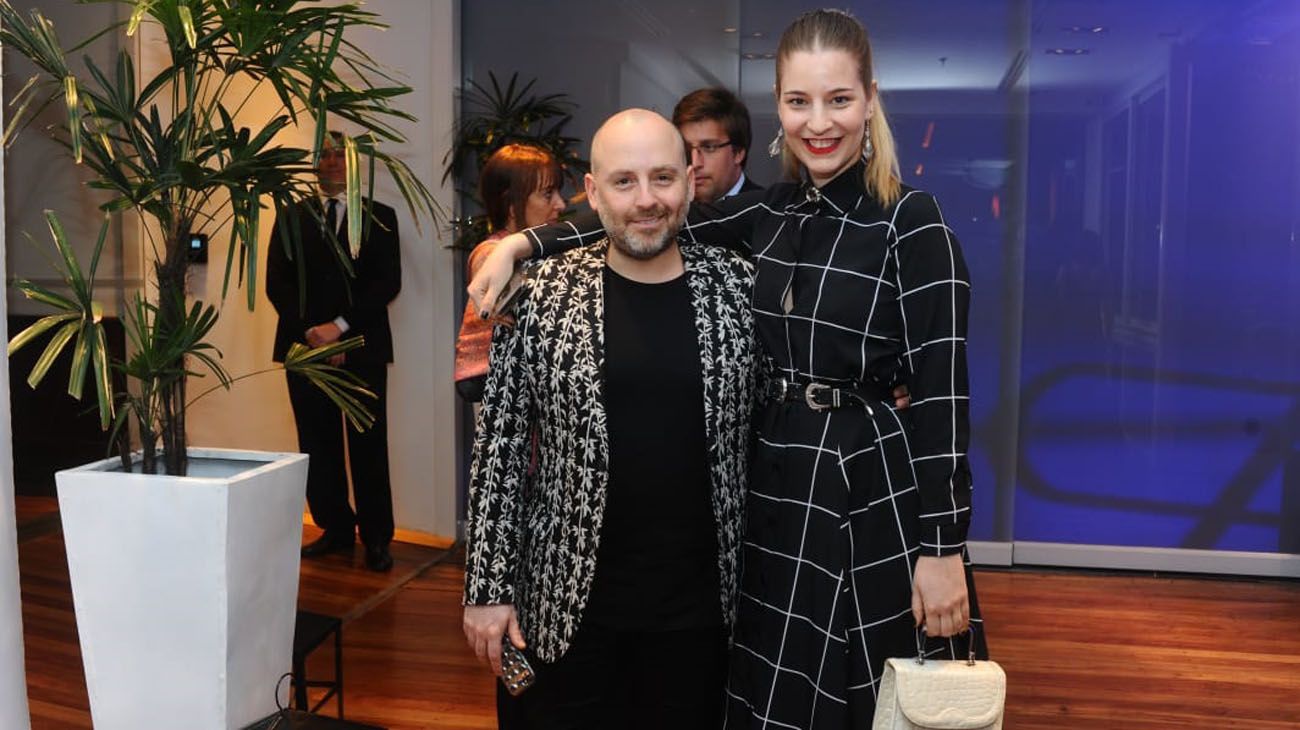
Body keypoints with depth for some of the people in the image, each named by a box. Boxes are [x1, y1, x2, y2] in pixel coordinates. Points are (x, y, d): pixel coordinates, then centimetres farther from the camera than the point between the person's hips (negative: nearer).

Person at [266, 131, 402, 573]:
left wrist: (340, 326, -11)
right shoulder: (292, 218, 14)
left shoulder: (379, 217, 8)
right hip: (306, 348, 2)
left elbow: (388, 283, -2)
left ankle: (376, 537, 6)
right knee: (318, 445, 5)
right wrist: (311, 333, -8)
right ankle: (337, 528, 17)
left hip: (362, 348, -2)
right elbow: (277, 284, 6)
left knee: (368, 446, -2)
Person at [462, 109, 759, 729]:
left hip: (701, 606, 2)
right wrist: (488, 587, -3)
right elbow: (499, 445, -3)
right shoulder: (540, 295, -6)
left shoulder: (737, 284, -1)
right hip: (567, 605, -1)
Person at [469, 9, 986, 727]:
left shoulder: (913, 223, -11)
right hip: (769, 487, 6)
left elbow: (943, 393, -14)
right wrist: (523, 242, -8)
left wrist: (944, 551, -16)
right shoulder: (767, 214, 7)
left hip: (871, 493, -6)